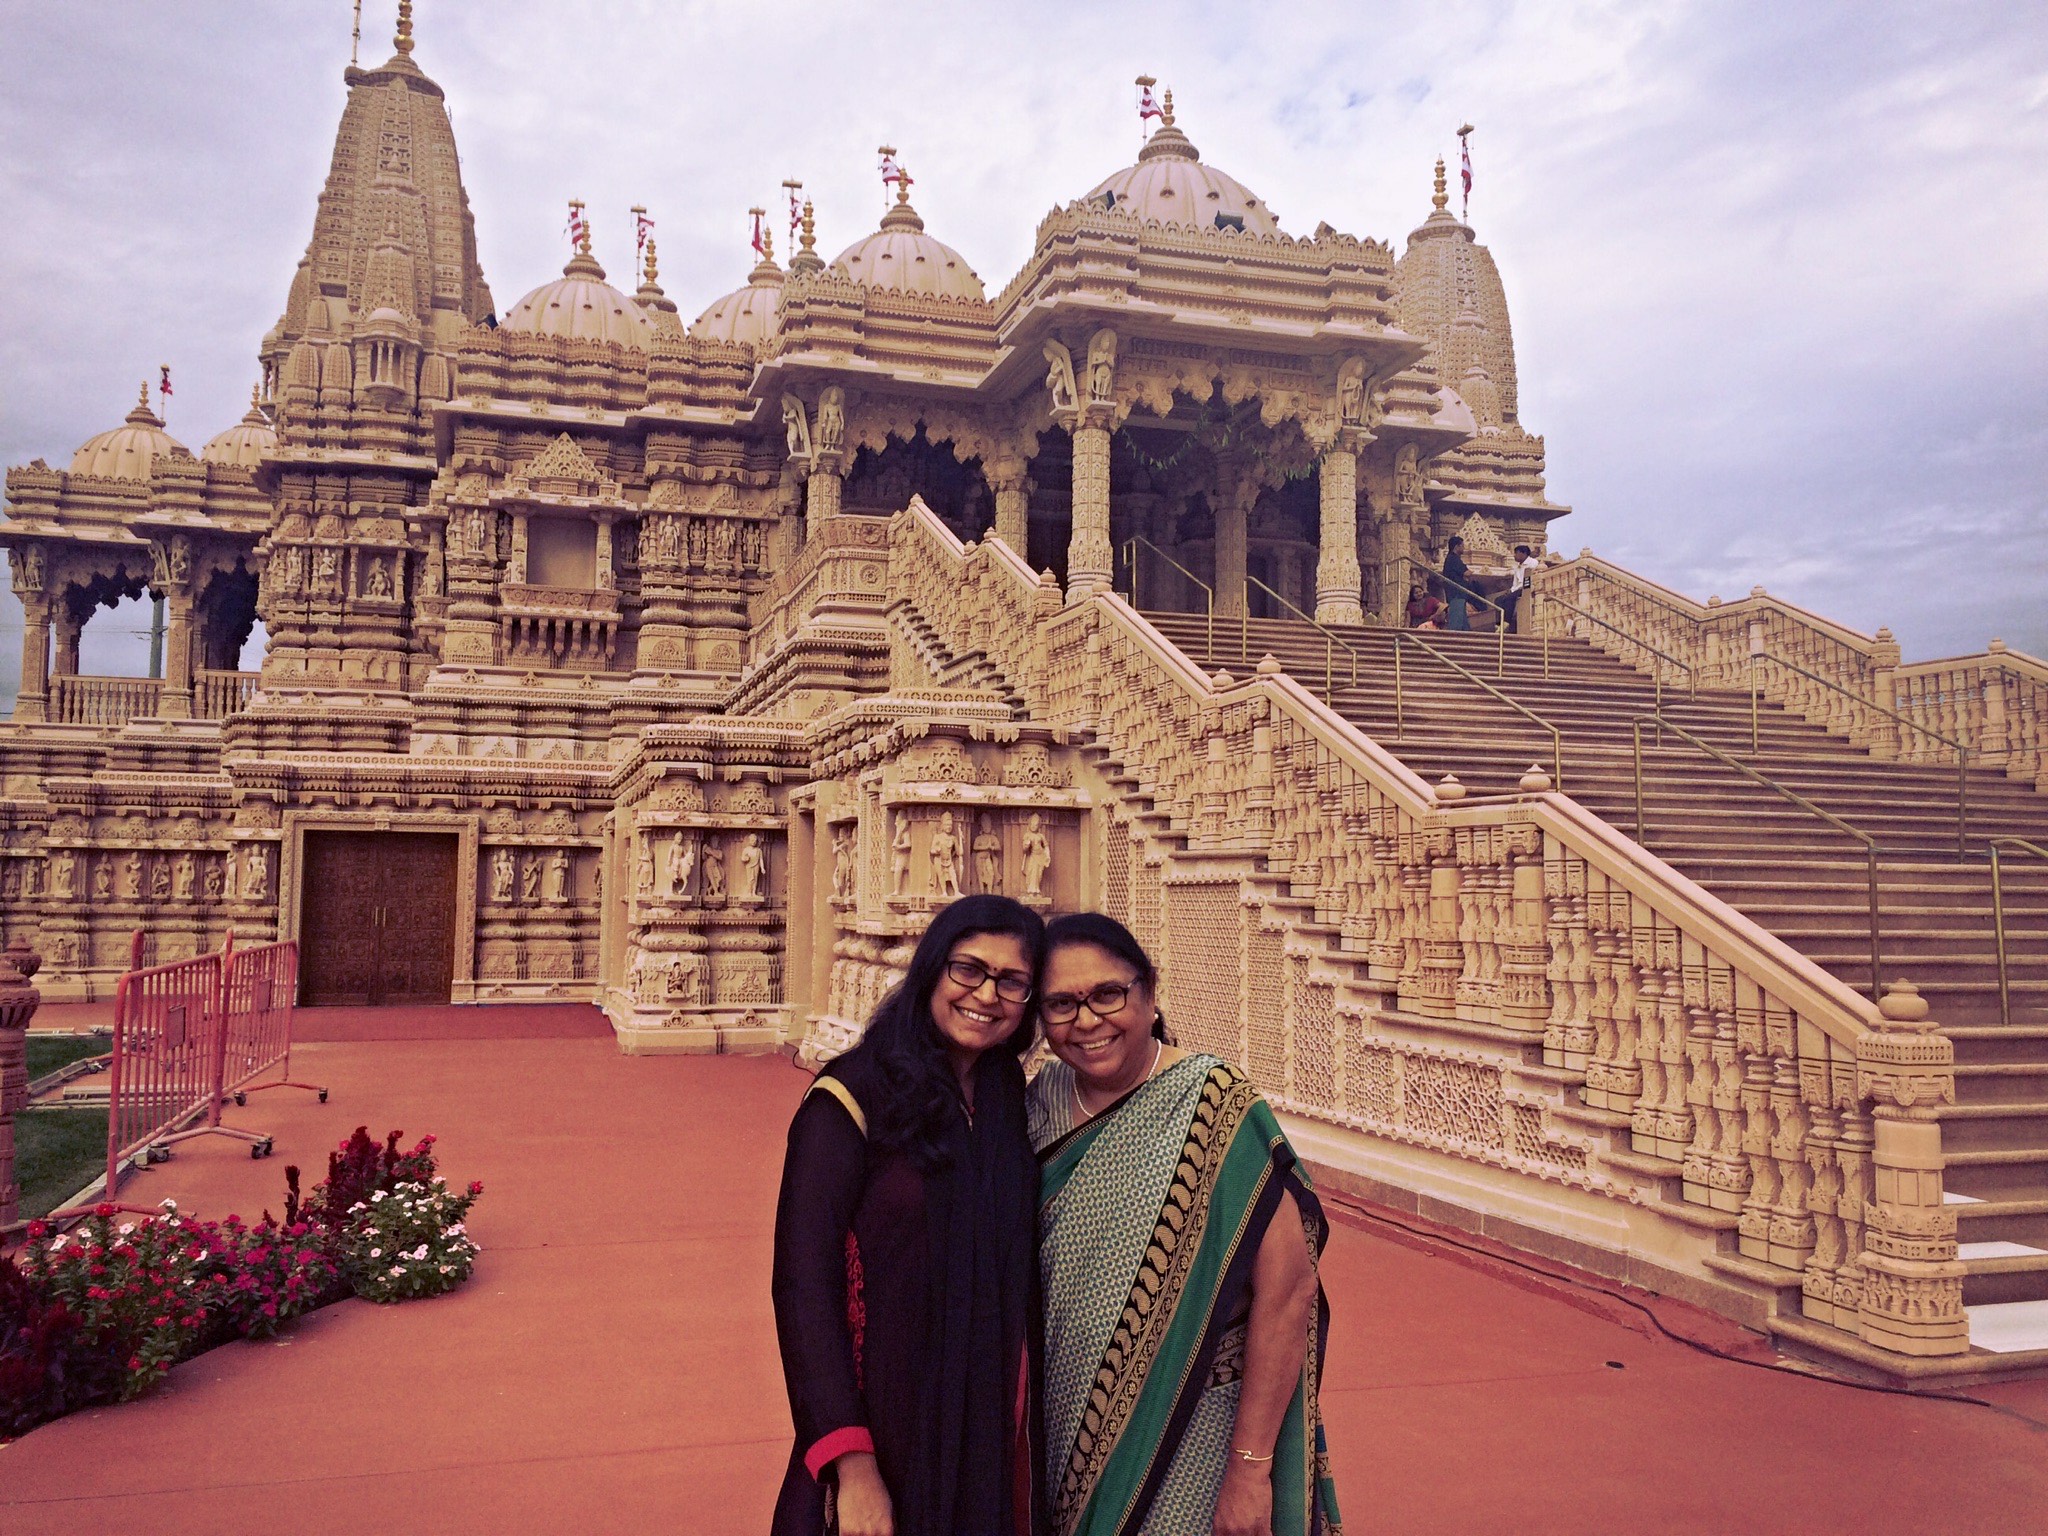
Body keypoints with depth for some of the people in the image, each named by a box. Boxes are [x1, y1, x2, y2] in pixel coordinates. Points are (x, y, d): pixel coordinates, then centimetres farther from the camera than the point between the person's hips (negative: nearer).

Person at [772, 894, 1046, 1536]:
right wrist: (853, 1465, -22)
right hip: (887, 1429, -5)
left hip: (991, 1434, 5)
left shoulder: (1011, 1106, 3)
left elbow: (1016, 1277, 8)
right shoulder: (853, 1101, -14)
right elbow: (803, 1285, -18)